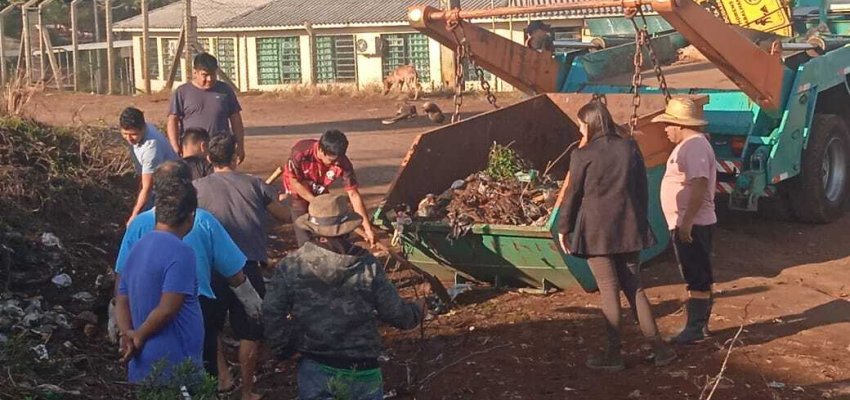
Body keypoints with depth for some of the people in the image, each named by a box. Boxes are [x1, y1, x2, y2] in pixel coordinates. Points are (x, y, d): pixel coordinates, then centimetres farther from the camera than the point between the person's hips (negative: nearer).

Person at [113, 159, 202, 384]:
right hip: (174, 367, -9)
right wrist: (139, 337, -8)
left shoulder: (139, 247, 11)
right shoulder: (180, 253, -17)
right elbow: (167, 309, -21)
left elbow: (121, 302, 11)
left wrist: (128, 334, -3)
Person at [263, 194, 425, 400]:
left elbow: (272, 314, -9)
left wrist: (282, 350, 7)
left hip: (313, 366, 0)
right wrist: (417, 311, 20)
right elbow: (396, 313, -1)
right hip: (360, 369, 0)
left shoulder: (291, 265, -7)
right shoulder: (367, 265, -8)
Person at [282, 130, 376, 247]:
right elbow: (295, 182, -23)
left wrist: (367, 228, -27)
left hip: (319, 191, 3)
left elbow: (353, 195, -26)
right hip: (297, 190, -2)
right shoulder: (300, 152, -38)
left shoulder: (343, 163, -32)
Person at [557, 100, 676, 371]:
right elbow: (642, 188, 8)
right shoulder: (630, 148, 3)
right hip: (628, 229, 4)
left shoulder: (583, 155, -10)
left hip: (596, 232, -4)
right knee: (634, 287, 13)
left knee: (609, 291, 1)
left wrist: (563, 228, 7)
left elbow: (572, 195, -5)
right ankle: (658, 346, 12)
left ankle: (614, 354, 7)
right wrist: (640, 222, 18)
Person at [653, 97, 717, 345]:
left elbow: (699, 185, -27)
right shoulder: (690, 145, 16)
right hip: (688, 224, 11)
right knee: (699, 278, 15)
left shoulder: (695, 146, -17)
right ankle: (700, 324, 23)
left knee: (698, 278, -5)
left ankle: (695, 328, -1)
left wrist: (687, 221, -29)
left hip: (691, 225, -11)